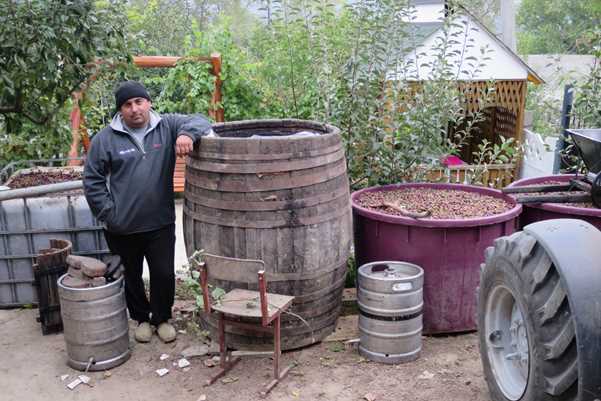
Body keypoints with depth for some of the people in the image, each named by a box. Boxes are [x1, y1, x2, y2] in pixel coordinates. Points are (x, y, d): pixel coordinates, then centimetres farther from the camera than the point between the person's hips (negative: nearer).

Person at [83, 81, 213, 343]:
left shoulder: (167, 126, -2)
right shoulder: (105, 139, -4)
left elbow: (199, 121, -10)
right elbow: (92, 180, 0)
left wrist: (187, 133, -32)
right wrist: (108, 213, -5)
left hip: (161, 224, 0)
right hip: (122, 228, 0)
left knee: (164, 275, 8)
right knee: (131, 277, 16)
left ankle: (162, 318, 32)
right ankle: (142, 318, 39)